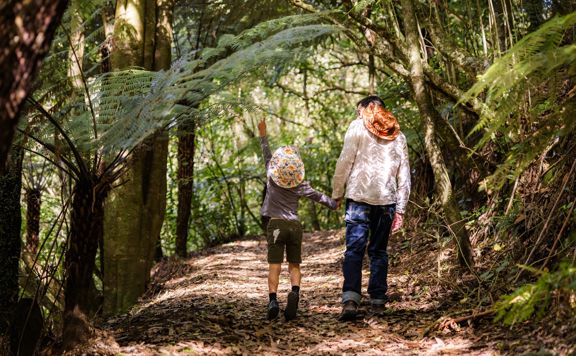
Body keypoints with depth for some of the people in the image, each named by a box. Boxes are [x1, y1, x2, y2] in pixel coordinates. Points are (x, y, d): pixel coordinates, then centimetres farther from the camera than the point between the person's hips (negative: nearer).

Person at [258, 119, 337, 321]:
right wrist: (334, 204, 29)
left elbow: (266, 155, 9)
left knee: (274, 265, -5)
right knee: (294, 265, 7)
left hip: (276, 224, -1)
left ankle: (273, 299, -21)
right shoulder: (301, 185, 0)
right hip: (294, 225, 1)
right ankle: (295, 291, -20)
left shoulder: (272, 177, -4)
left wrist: (263, 136, 21)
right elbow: (319, 197, 12)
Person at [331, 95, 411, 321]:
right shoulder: (398, 136, 16)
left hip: (359, 197, -3)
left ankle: (350, 300, -22)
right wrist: (400, 209, 14)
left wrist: (337, 194, 5)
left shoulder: (358, 127, 5)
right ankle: (378, 300, 10)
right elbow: (404, 175, 13)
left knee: (354, 249, -8)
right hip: (386, 200, 3)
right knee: (379, 251, 12)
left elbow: (345, 162, -3)